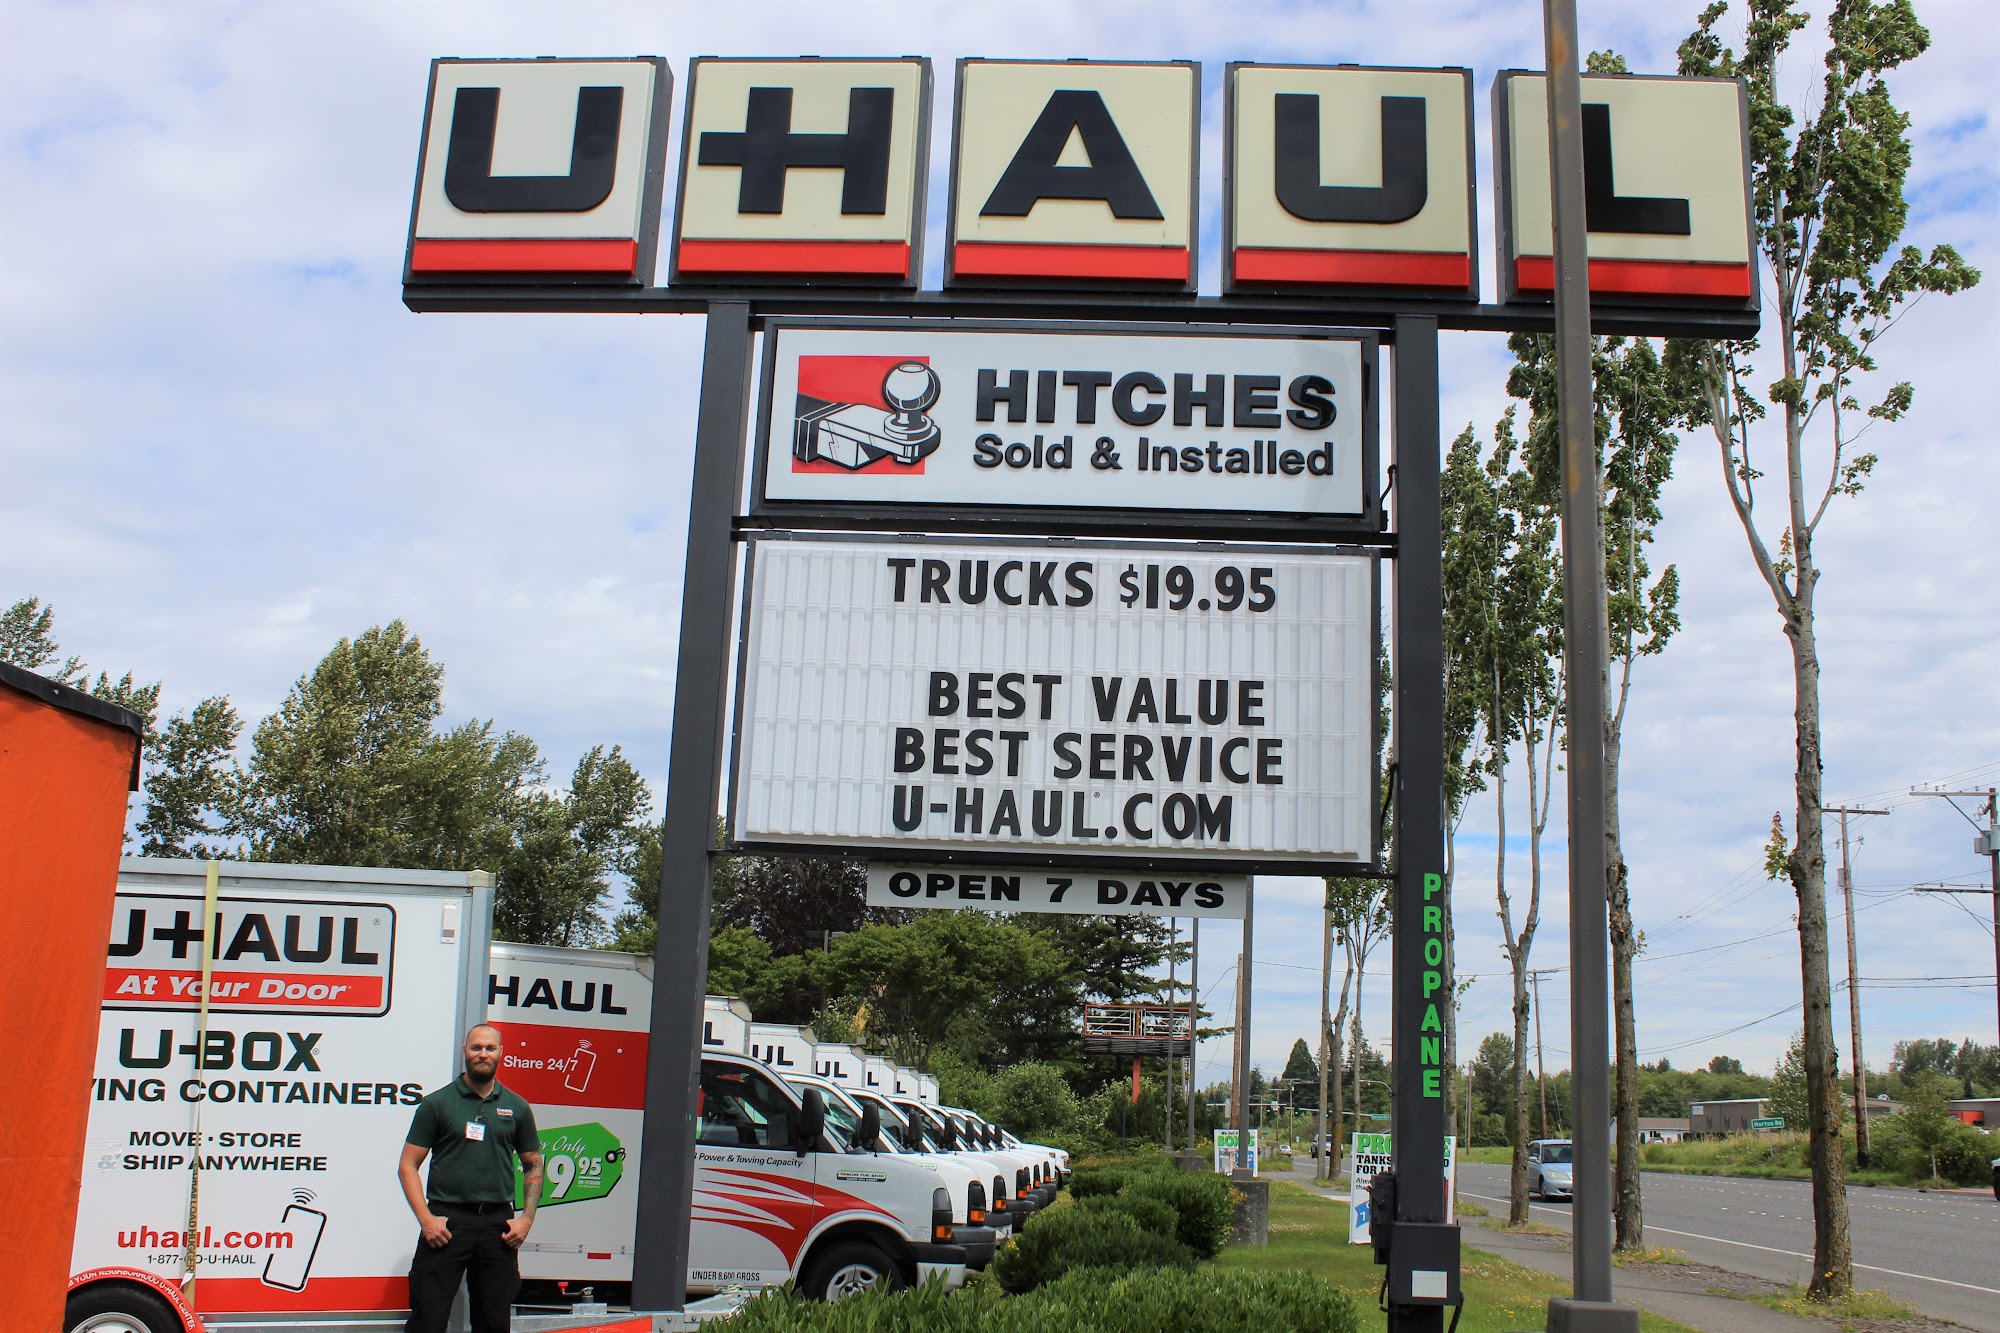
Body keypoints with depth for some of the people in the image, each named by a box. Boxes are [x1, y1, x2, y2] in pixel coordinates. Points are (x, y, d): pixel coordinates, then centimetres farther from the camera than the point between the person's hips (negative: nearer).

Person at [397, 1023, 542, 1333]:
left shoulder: (517, 1107, 10)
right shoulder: (437, 1103, 3)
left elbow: (533, 1167, 16)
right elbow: (407, 1165, 1)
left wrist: (527, 1218, 3)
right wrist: (426, 1218, -10)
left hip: (498, 1224, 3)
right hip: (446, 1222, -2)